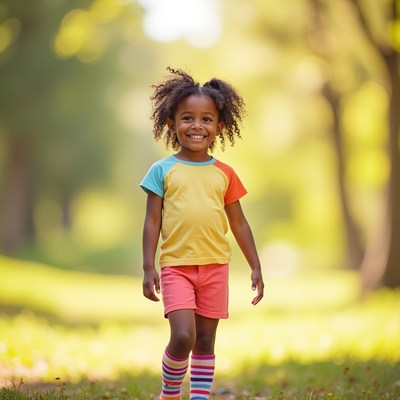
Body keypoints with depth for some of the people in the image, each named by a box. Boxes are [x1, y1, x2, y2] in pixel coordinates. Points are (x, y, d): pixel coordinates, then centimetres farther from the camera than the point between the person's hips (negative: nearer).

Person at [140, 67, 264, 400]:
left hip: (215, 267, 3)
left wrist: (256, 267, 10)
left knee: (205, 340, 8)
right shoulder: (163, 171, 1)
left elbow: (239, 224, 12)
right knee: (182, 337, -14)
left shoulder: (224, 174, 7)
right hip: (176, 266, -3)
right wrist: (148, 268, -5)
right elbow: (152, 222, 1)